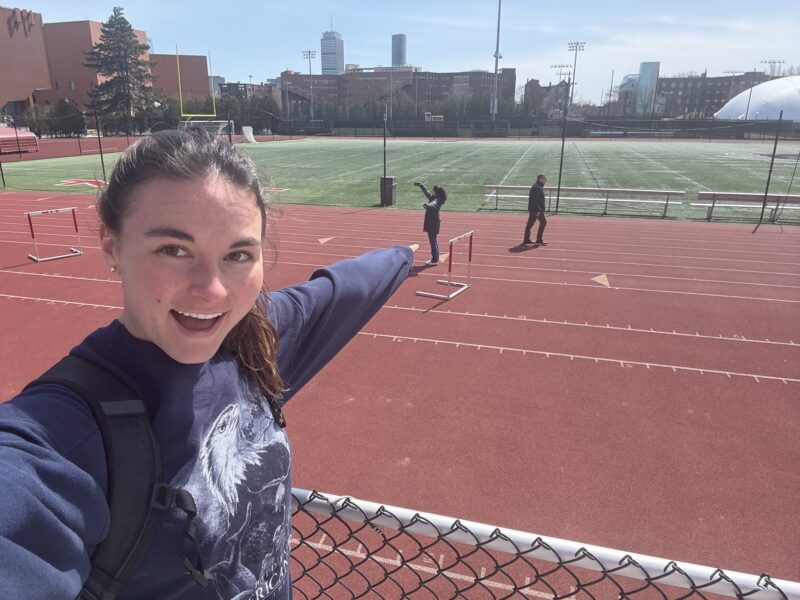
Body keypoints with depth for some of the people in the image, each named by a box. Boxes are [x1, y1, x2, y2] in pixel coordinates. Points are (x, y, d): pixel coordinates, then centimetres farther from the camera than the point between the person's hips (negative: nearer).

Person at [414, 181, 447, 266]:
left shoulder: (437, 200, -18)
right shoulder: (433, 197, 10)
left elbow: (433, 204, -41)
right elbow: (426, 192, 27)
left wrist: (427, 205, -61)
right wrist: (420, 185, 35)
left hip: (433, 223, -11)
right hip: (431, 222, 11)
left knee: (433, 241, -7)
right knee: (434, 240, 17)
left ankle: (435, 260, -3)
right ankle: (435, 259, 27)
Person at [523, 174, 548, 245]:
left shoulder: (538, 187, 18)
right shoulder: (537, 188, -16)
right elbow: (536, 200, -22)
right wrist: (538, 210, -24)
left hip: (532, 209, 11)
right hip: (537, 209, -11)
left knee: (530, 224, 11)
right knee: (543, 222, -4)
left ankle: (526, 239, 15)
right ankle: (539, 240, 0)